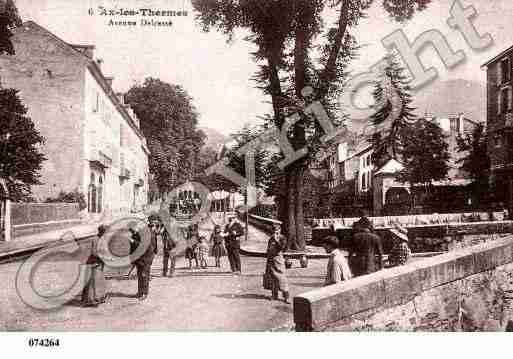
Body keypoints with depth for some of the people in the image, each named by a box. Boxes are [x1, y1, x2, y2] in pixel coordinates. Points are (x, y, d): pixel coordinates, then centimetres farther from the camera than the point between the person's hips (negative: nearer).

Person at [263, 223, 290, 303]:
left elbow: (282, 247, -18)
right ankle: (274, 295, 19)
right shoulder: (271, 238, 13)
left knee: (281, 277, -9)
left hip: (278, 258, -5)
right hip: (270, 260, 5)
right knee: (272, 277, 8)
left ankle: (286, 297, -4)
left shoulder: (282, 238, -2)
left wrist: (276, 239, -18)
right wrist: (268, 259, 16)